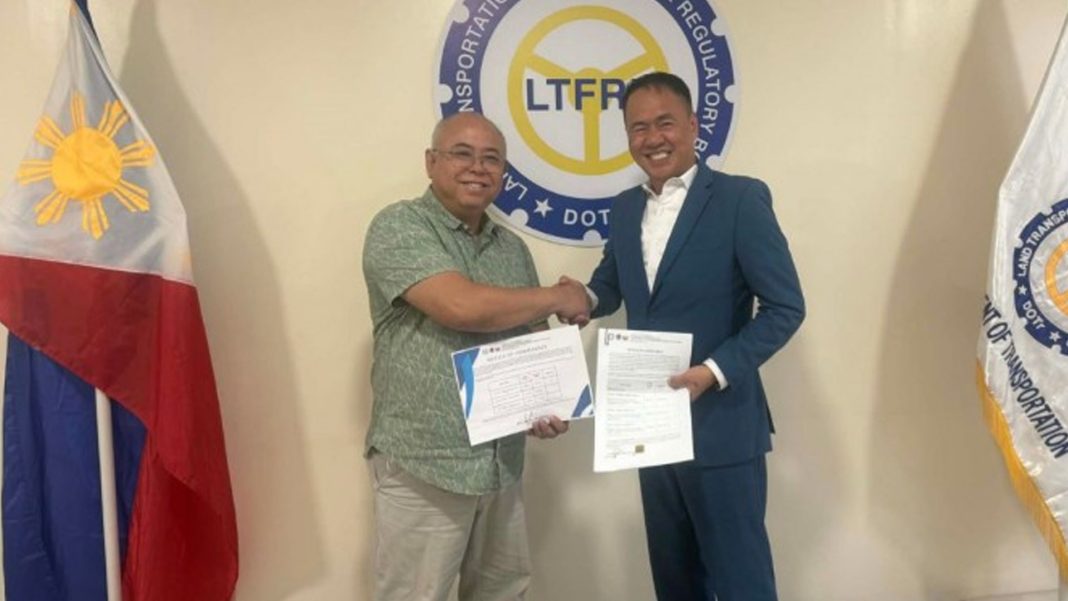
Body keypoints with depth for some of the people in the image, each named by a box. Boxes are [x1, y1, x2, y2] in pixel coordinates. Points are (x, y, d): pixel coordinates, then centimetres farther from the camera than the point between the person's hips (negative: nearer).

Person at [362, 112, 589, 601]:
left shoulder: (514, 249, 12)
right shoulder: (398, 227, -9)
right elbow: (462, 306, -23)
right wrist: (558, 298, -10)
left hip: (502, 463, 6)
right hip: (423, 466, -6)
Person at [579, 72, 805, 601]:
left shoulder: (741, 198, -11)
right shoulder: (625, 208, 8)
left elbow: (785, 307, -13)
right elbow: (608, 288, 18)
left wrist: (716, 371, -23)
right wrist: (580, 299, -5)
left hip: (721, 426, -6)